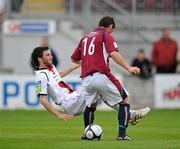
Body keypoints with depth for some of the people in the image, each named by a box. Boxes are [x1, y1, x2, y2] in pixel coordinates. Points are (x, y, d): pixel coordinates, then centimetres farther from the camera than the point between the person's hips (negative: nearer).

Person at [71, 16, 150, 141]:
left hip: (86, 78, 6)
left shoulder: (85, 37, 22)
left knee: (90, 105, 27)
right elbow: (114, 54, -14)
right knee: (124, 101, 5)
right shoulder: (106, 35, 4)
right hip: (101, 76, -6)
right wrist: (128, 68, -19)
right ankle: (122, 134, -3)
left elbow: (74, 59, 30)